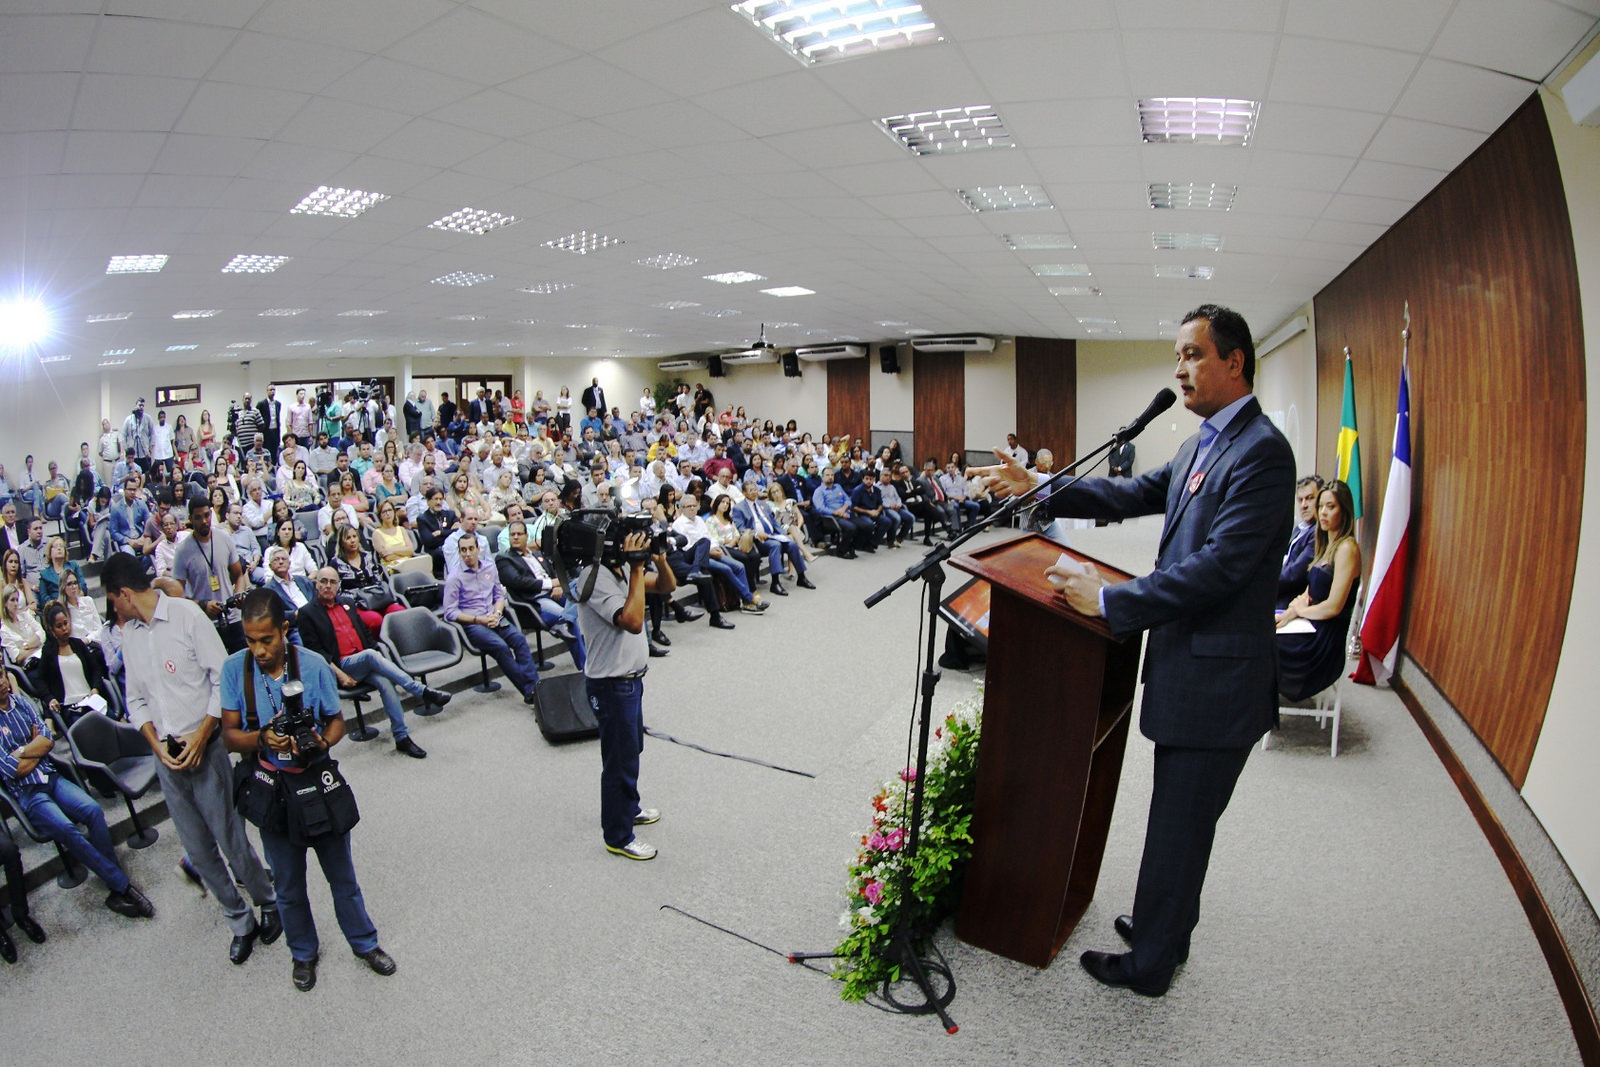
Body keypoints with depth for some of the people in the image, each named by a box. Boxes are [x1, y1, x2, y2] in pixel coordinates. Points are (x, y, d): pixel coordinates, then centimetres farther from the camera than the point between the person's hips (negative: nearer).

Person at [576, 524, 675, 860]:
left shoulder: (620, 569, 4)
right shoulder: (595, 578, -25)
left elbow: (667, 586, 9)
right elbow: (632, 621, -35)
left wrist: (658, 558, -10)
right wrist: (637, 568, -31)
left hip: (630, 677, 10)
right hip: (611, 684, -10)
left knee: (632, 748, 26)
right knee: (620, 759, 4)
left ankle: (628, 808, 47)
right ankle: (617, 837, 20)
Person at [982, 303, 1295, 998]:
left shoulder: (1262, 452, -20)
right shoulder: (1201, 445, 11)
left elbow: (1218, 568, -26)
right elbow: (1134, 493, 16)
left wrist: (1110, 600, -22)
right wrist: (1040, 490, 8)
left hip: (1217, 679, -9)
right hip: (1186, 664, 9)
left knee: (1179, 827, 7)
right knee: (1177, 820, 24)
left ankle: (1151, 964, 25)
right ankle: (1162, 925, 43)